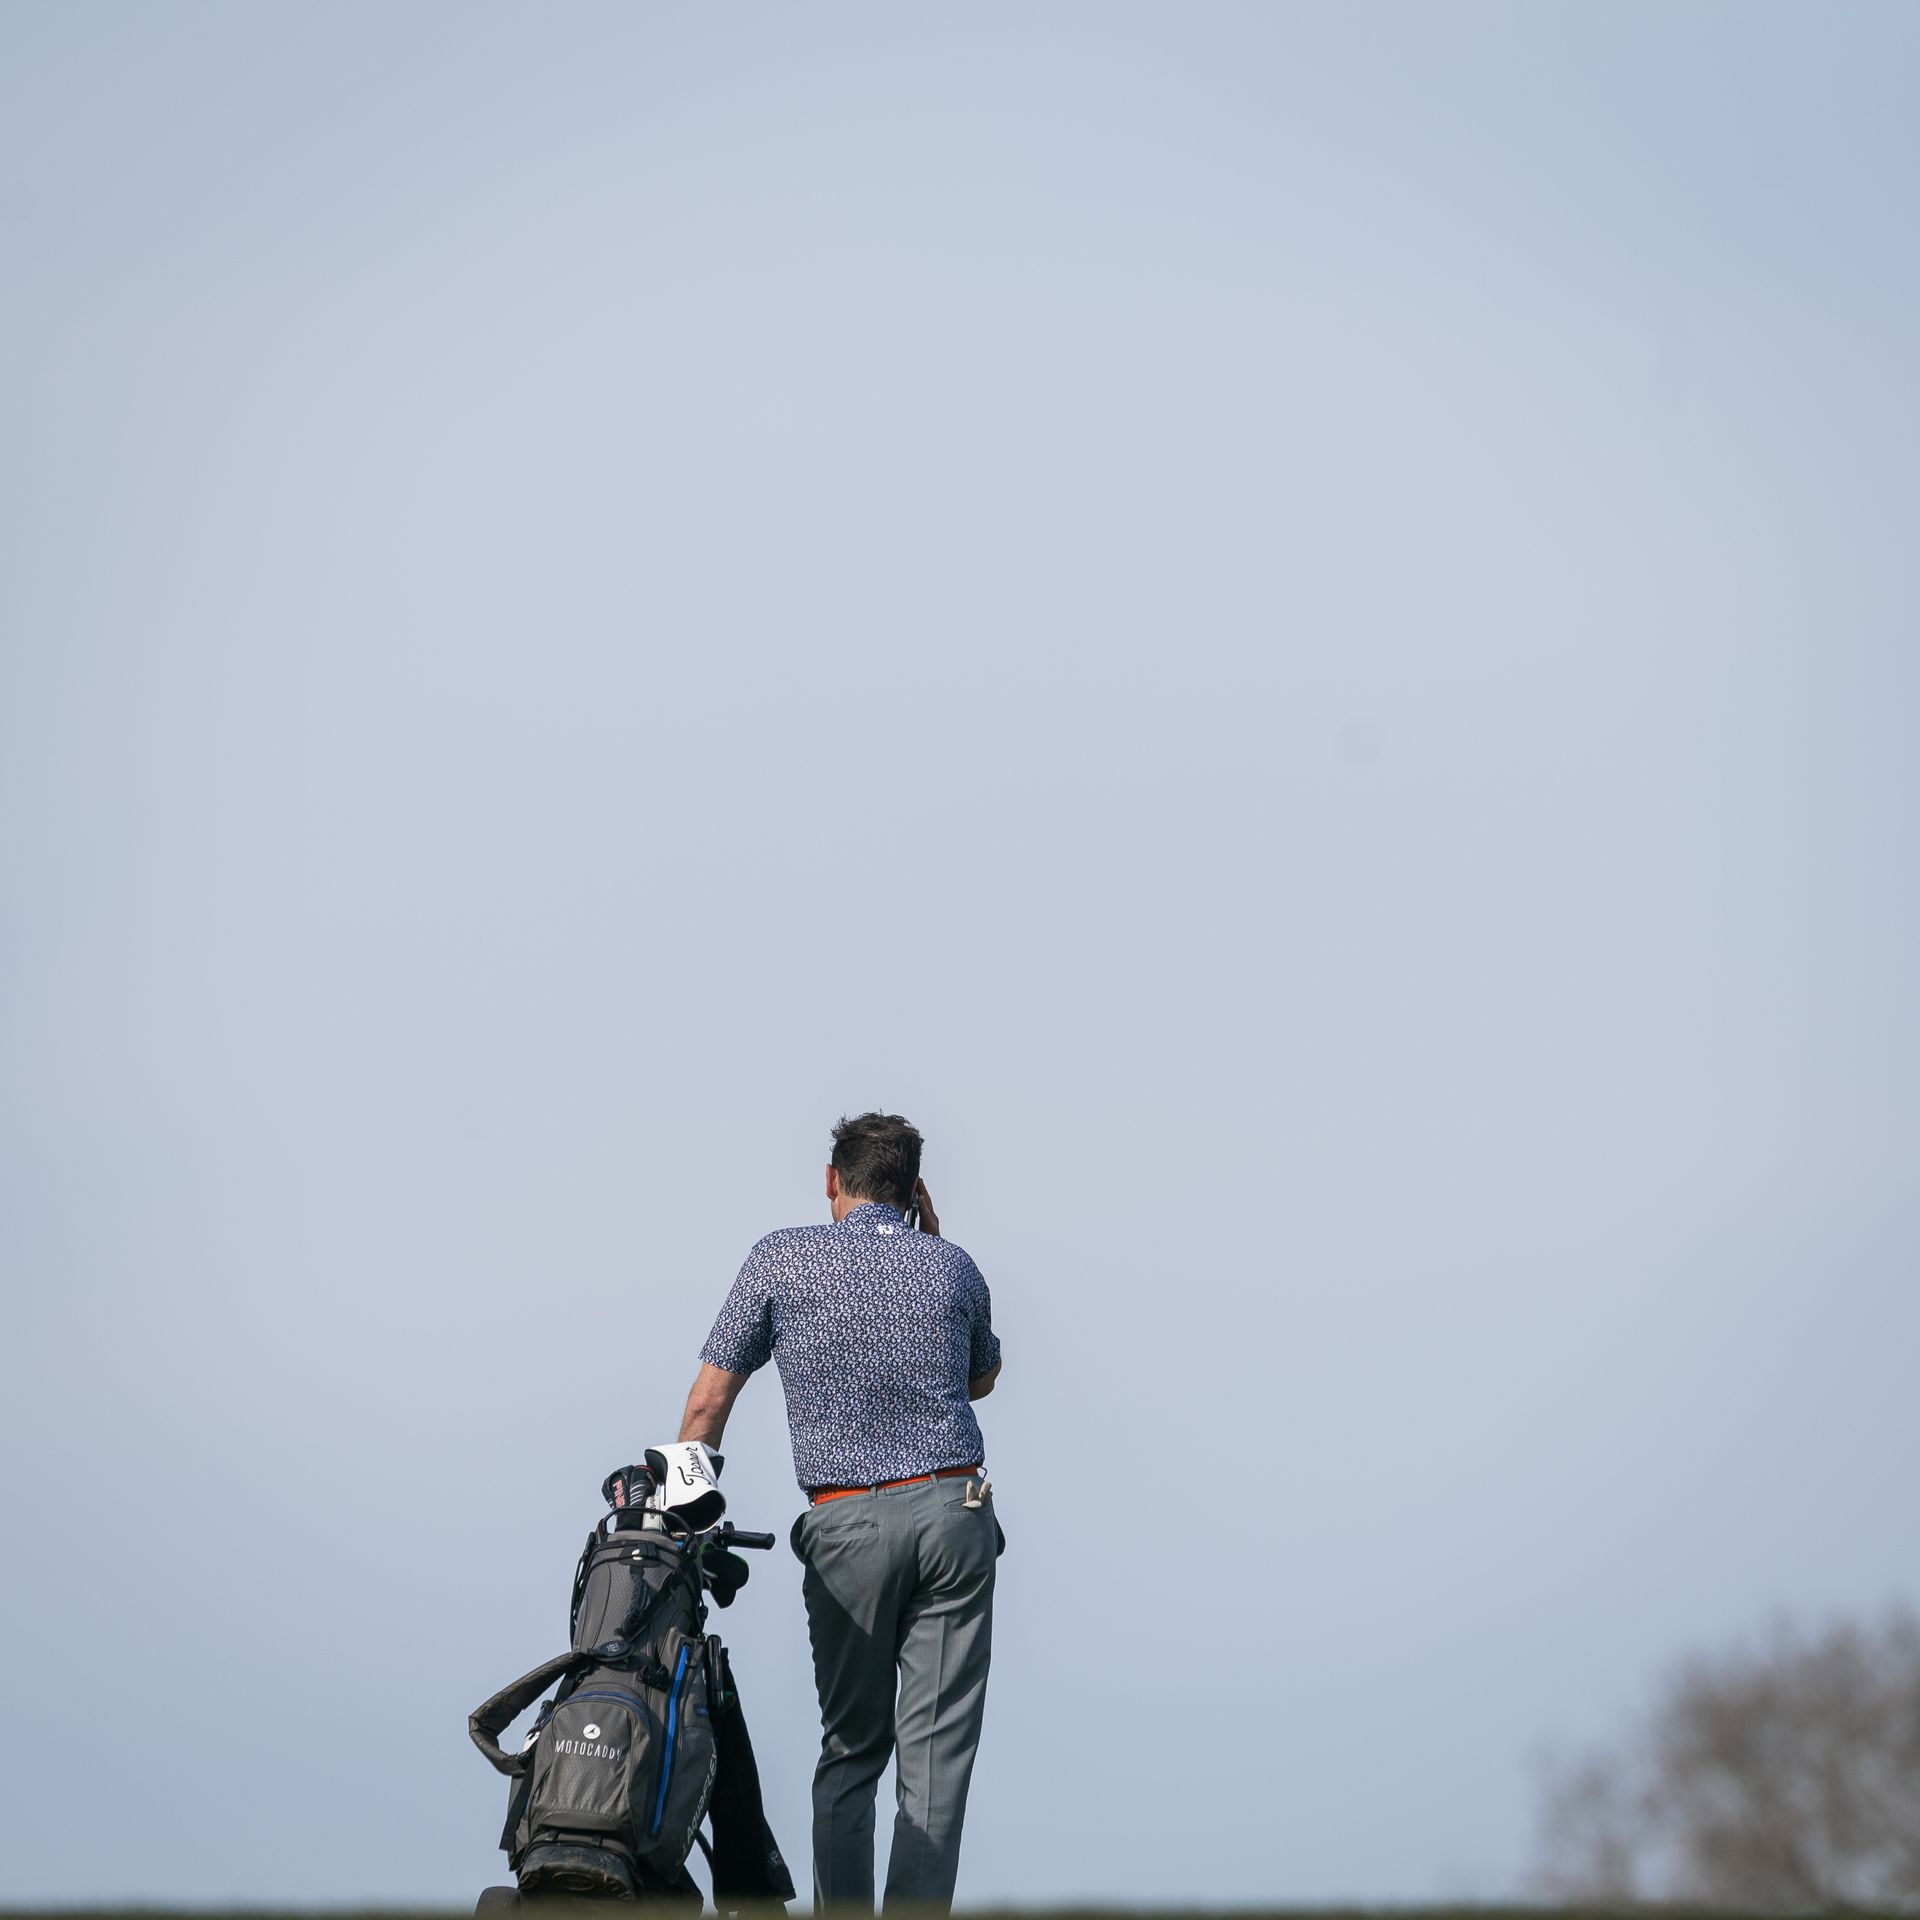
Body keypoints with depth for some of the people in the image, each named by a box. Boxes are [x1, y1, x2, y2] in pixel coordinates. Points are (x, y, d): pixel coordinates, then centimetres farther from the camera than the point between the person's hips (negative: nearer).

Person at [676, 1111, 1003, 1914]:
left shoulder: (783, 1260, 3)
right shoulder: (952, 1266, 9)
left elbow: (708, 1404, 4)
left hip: (846, 1525, 0)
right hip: (953, 1511, 1)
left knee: (850, 1747, 10)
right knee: (936, 1749, -2)